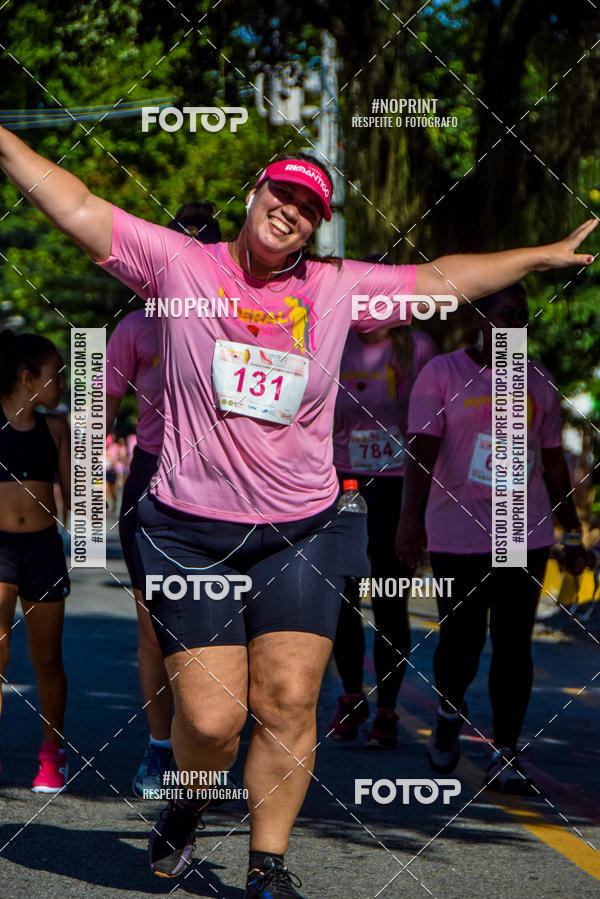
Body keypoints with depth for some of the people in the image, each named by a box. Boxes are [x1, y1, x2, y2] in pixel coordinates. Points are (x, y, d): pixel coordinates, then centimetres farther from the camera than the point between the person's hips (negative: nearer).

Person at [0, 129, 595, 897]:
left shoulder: (339, 288, 9)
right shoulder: (179, 264, 0)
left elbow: (438, 278, 20)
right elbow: (78, 207, -3)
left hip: (301, 532, 2)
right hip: (192, 535, -2)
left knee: (289, 705, -6)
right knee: (210, 720, -6)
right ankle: (186, 806, 27)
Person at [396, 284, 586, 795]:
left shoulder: (537, 382, 11)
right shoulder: (442, 375, 0)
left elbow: (554, 463, 15)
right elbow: (422, 451, -8)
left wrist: (572, 533, 13)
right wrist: (410, 519, -18)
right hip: (458, 536, -2)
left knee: (513, 643, -5)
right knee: (461, 640, 3)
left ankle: (505, 757, 1)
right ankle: (450, 712, 35)